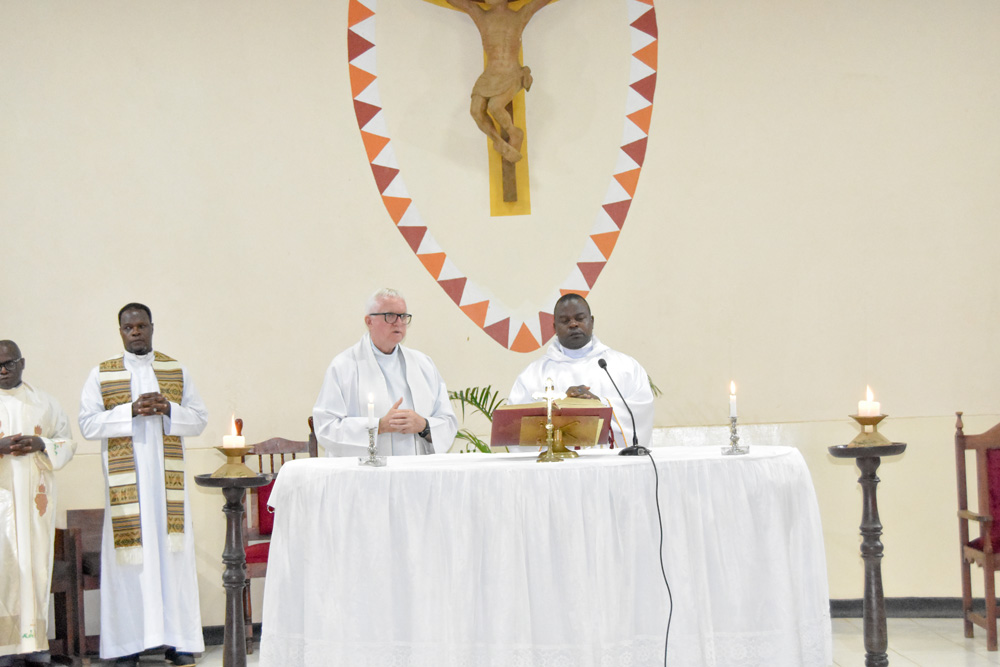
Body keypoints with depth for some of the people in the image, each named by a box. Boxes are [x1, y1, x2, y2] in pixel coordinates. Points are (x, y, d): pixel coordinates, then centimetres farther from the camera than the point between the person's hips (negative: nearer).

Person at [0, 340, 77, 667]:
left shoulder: (43, 402, 12)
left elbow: (68, 442, 11)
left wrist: (40, 444, -9)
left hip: (35, 494, 2)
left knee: (35, 561, 1)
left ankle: (32, 641, 6)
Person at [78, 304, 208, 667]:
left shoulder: (176, 371, 11)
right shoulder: (101, 374, 6)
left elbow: (200, 418, 7)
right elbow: (88, 424, -3)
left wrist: (167, 409, -10)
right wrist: (131, 411, -14)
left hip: (167, 477, 1)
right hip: (125, 479, -1)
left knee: (173, 550, -1)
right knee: (129, 553, -4)